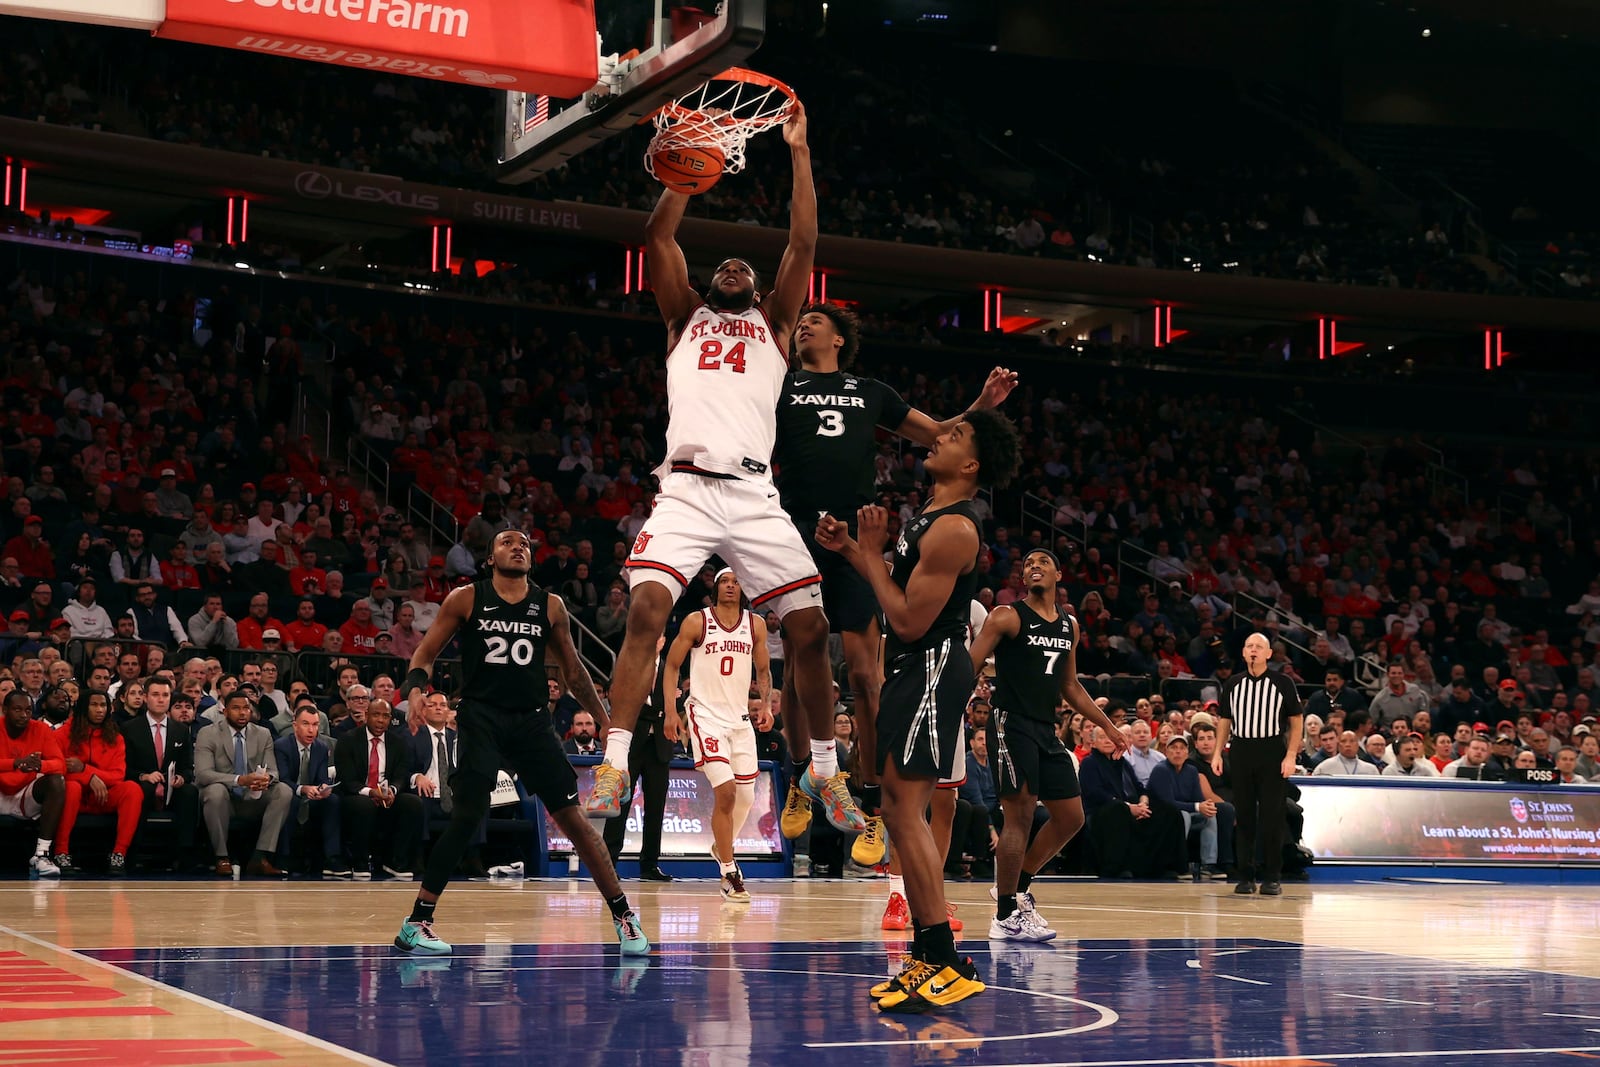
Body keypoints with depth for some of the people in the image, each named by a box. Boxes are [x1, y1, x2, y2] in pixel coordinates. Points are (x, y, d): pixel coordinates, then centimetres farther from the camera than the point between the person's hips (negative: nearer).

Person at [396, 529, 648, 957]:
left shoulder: (550, 606, 8)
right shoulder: (465, 599, 2)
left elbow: (573, 669, 18)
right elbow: (426, 653, 5)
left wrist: (605, 722, 17)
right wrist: (415, 687, -16)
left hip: (531, 720, 2)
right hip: (480, 717, -2)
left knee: (572, 815, -3)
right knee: (466, 817, -15)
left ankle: (623, 915, 5)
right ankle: (416, 923, -4)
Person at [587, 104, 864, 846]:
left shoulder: (774, 324, 23)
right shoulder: (685, 318, 23)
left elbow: (803, 242, 13)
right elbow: (660, 236, 13)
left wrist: (798, 153, 10)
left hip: (755, 494, 1)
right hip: (687, 487, -1)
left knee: (809, 626, -5)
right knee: (647, 610, -19)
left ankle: (825, 772, 10)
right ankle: (614, 767, -16)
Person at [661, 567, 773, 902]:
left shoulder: (755, 625, 5)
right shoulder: (696, 621, -5)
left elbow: (763, 671, 14)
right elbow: (672, 665, 1)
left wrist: (765, 705, -3)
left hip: (741, 718, 5)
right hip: (706, 715, -5)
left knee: (746, 797, 8)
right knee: (725, 791, -16)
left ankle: (721, 846, 38)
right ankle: (729, 874, -5)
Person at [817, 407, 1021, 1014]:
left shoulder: (952, 529, -19)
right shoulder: (930, 516, 13)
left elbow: (910, 621, -21)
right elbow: (906, 595, 23)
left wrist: (869, 554, -12)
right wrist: (852, 550, 10)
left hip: (932, 668, -11)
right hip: (913, 669, 11)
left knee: (906, 810, -14)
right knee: (900, 813, 11)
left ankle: (946, 964, -14)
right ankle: (926, 959, 16)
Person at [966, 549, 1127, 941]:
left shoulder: (1069, 626, 15)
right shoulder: (1007, 617, -5)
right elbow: (970, 668, -10)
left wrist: (1110, 727, 25)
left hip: (1046, 729, 7)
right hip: (1011, 724, -7)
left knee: (1071, 817, 8)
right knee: (1019, 815, -12)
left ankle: (1017, 888, 24)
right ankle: (1005, 917, -5)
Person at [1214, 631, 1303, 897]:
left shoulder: (1282, 683, 1)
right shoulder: (1232, 684, 10)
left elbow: (1295, 722, 1)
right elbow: (1224, 721, 15)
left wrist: (1290, 756, -8)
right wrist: (1218, 753, 5)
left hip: (1272, 753, -3)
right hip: (1241, 753, 3)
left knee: (1272, 817, -3)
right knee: (1244, 817, 4)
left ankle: (1272, 877, 4)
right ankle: (1246, 876, 10)